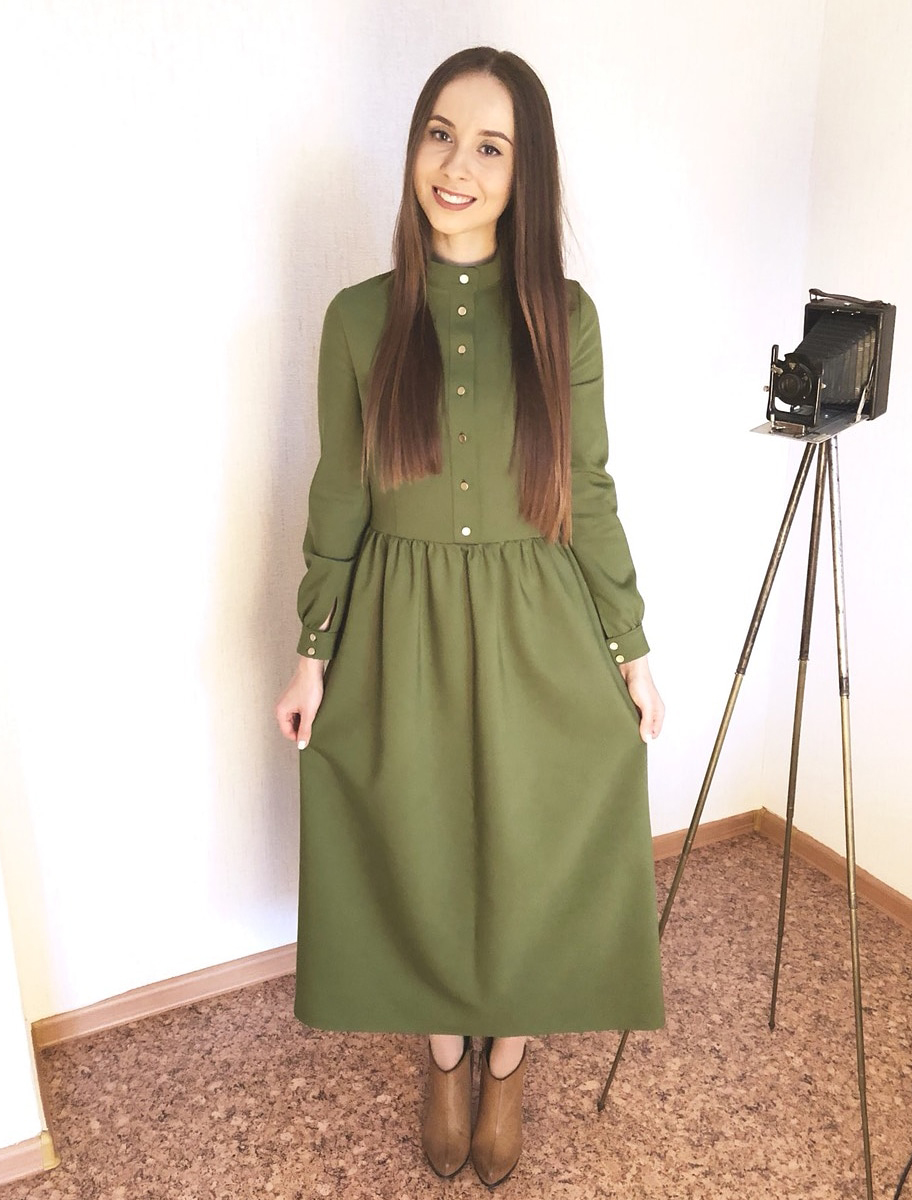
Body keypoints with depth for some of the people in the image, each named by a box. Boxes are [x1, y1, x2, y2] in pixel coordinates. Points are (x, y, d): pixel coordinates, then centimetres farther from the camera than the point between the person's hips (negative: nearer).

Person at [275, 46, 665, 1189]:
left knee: (530, 861, 13)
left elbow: (590, 495, 1)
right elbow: (338, 498, 1)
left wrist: (630, 646, 2)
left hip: (538, 637, 0)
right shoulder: (361, 317, -3)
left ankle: (506, 1063, 43)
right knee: (422, 859, 15)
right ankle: (446, 1058, 44)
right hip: (401, 636, 1)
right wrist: (313, 651, 1)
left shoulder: (564, 315, -3)